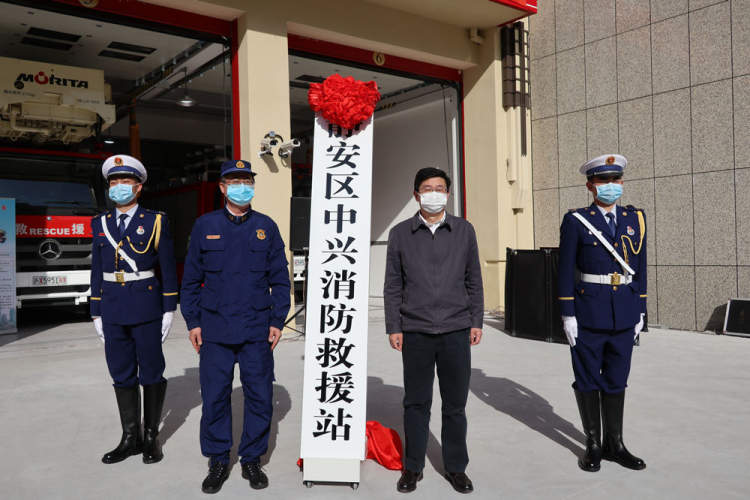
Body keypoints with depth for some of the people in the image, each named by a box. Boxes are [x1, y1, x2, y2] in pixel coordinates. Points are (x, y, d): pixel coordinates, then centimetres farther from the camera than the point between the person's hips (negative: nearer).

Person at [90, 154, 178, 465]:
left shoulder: (155, 222, -1)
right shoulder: (100, 224, 11)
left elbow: (168, 268, -1)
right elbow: (97, 270, 12)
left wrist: (169, 310, -5)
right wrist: (96, 312, 8)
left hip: (146, 308, -4)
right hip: (113, 309, 4)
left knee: (151, 373, 4)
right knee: (122, 375, 9)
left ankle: (151, 436, 17)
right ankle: (131, 437, 21)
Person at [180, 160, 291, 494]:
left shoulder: (266, 227, 5)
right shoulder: (205, 226, 5)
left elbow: (280, 278, 6)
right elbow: (191, 278, 7)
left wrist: (277, 321, 1)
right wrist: (193, 321, 2)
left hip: (257, 329, 0)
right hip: (215, 329, 0)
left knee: (259, 396, 5)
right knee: (214, 397, 5)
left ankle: (252, 459, 23)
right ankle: (218, 461, 23)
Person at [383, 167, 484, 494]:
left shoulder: (464, 231, 7)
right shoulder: (400, 233, 4)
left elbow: (474, 280, 10)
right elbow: (392, 285, 5)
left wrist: (476, 321, 6)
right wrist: (393, 327, 0)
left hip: (456, 331, 1)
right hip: (415, 332, -1)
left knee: (455, 404, 9)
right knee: (416, 403, 8)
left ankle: (456, 467, 25)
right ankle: (412, 467, 23)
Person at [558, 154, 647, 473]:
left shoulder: (636, 218, 8)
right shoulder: (575, 222, -4)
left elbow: (639, 267, 11)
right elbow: (566, 272, -6)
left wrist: (640, 311, 9)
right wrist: (567, 315, -9)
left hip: (624, 315, 3)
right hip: (588, 316, -3)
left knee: (616, 381, 12)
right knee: (588, 381, 7)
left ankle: (614, 444, 25)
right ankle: (593, 445, 21)